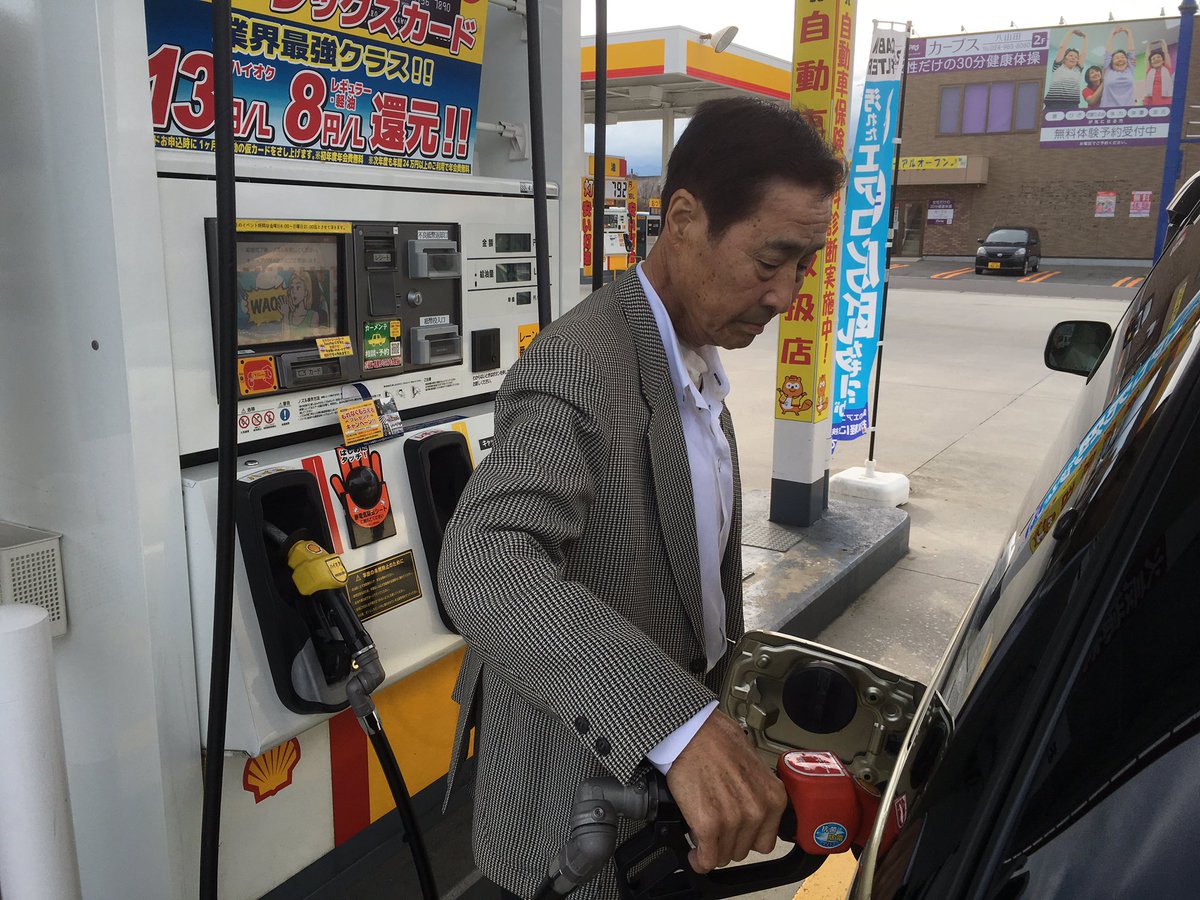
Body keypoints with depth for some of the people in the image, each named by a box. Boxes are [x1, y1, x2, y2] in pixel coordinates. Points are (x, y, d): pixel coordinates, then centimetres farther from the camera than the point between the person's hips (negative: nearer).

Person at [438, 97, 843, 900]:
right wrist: (680, 724, -50)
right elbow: (481, 565, -41)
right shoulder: (579, 367, -26)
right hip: (583, 801, -8)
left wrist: (713, 702, 10)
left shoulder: (695, 356, 3)